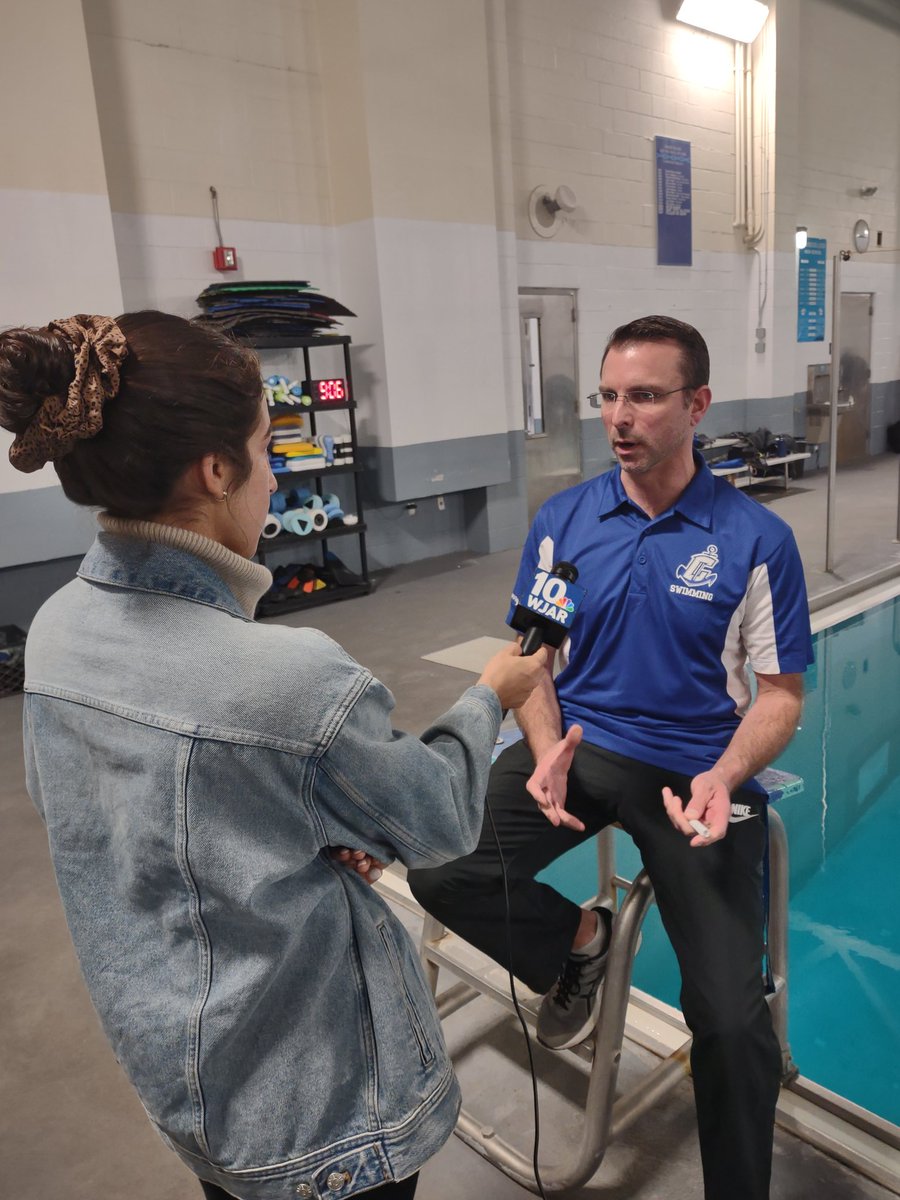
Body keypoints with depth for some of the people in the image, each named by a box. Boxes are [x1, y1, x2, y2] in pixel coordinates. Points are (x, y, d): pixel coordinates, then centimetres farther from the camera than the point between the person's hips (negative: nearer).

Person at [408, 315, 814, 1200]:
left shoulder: (755, 538, -6)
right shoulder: (563, 520, 1)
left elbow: (781, 692, -1)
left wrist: (723, 779, -20)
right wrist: (547, 750, -14)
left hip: (697, 771, -2)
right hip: (580, 746, 3)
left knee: (731, 1024, -12)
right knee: (434, 863, -20)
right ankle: (577, 945, 12)